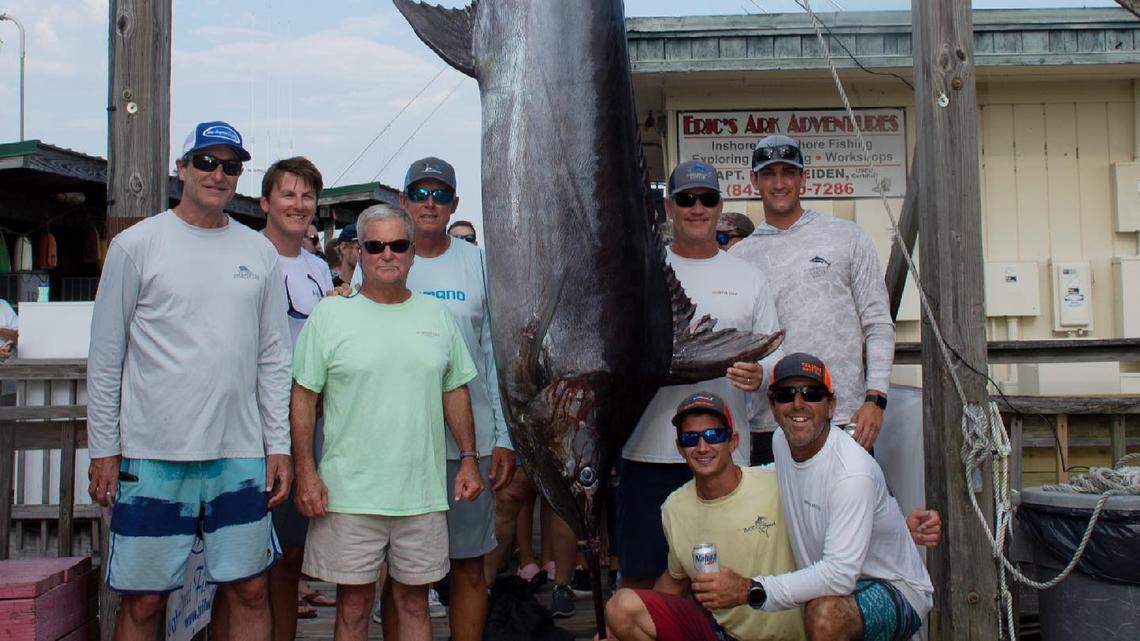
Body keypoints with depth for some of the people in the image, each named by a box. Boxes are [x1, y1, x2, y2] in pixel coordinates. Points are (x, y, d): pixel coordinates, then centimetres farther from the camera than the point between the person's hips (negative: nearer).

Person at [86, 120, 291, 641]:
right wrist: (103, 449, -2)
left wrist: (279, 445, 6)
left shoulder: (260, 253, 10)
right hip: (153, 456, -3)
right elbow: (105, 357, 1)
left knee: (249, 591, 9)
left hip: (241, 453, 3)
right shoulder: (135, 245, 0)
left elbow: (273, 357, 11)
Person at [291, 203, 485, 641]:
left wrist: (468, 458, 9)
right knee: (353, 605, 6)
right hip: (348, 493, -2)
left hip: (423, 491, 3)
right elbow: (303, 397, -1)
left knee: (414, 603, 12)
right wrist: (306, 473, -8)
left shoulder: (437, 316, 10)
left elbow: (455, 391, 15)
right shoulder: (329, 315, 0)